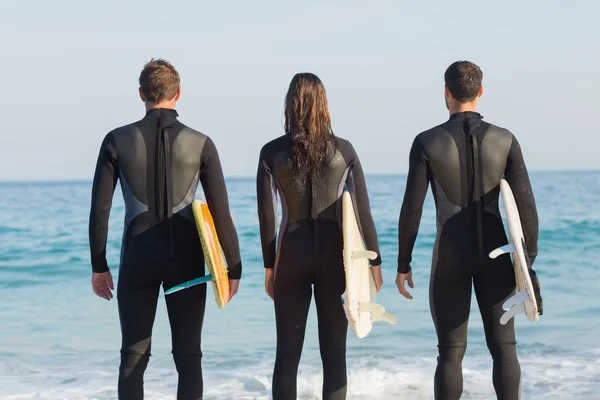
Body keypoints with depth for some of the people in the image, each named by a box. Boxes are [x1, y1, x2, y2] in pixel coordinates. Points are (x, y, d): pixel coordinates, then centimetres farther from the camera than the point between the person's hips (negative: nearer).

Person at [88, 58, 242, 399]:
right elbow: (221, 211, -4)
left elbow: (100, 209, -2)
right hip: (186, 259, 0)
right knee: (188, 356, 6)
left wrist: (99, 266, 7)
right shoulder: (200, 144, -3)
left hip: (137, 259, 1)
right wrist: (234, 266, 4)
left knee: (134, 356, 8)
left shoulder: (118, 141, -1)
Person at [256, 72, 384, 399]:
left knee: (287, 353, 6)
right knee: (334, 352, 6)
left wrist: (269, 265, 7)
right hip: (334, 255, 0)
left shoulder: (272, 152, -3)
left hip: (291, 255, 0)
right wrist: (374, 261, 8)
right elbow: (363, 210, 0)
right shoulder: (343, 150, -2)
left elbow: (266, 215, -2)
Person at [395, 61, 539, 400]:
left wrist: (403, 264, 1)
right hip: (494, 254, 1)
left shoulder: (427, 142, -8)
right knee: (504, 347, 8)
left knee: (451, 352, 6)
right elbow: (526, 204, -6)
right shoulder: (505, 140, -4)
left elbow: (412, 208, -9)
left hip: (450, 256, -1)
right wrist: (529, 261, 4)